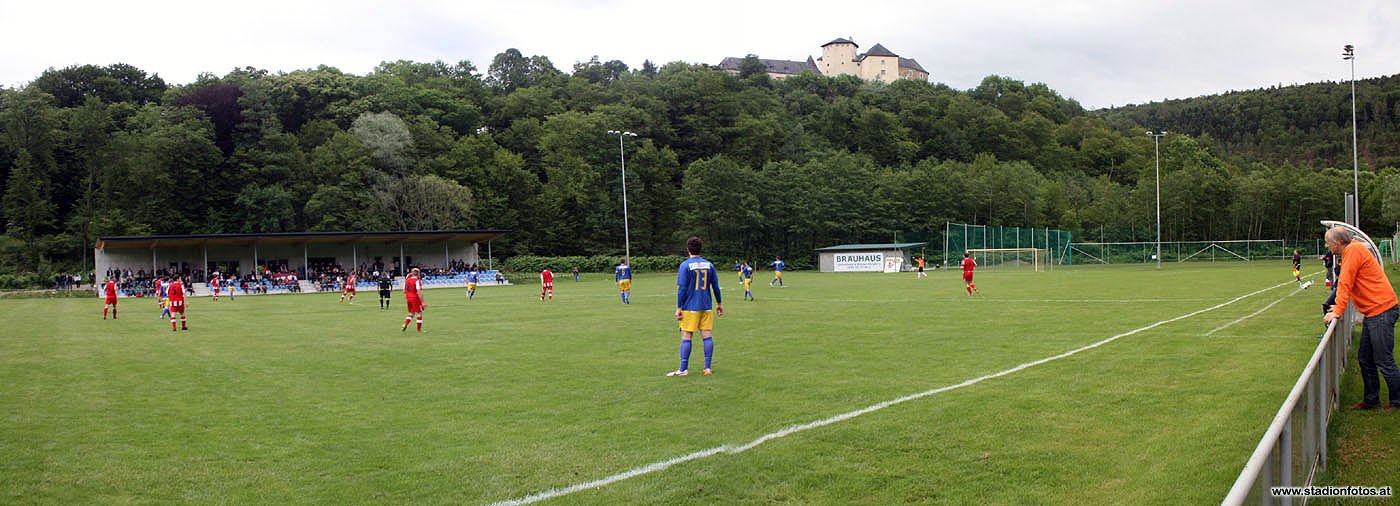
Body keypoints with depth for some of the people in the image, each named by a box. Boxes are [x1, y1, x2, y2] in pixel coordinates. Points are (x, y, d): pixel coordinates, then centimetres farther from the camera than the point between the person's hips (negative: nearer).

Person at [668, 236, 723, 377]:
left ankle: (683, 369, 1)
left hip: (690, 307, -4)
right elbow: (716, 286, 10)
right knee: (707, 335, 6)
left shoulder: (685, 265, -7)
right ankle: (707, 368, 6)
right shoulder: (709, 265, 6)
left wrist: (679, 308, -6)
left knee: (686, 337, 0)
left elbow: (682, 289, -10)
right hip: (706, 307, 4)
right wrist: (719, 304, 20)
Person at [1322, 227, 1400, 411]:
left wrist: (1338, 311, -19)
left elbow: (1345, 283, -19)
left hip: (1381, 311, -10)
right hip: (1373, 312, 10)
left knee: (1384, 361, -3)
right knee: (1364, 358, 14)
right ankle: (1371, 400, 23)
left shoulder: (1354, 250, -15)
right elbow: (1347, 284, 21)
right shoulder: (1351, 251, 14)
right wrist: (1339, 306, 15)